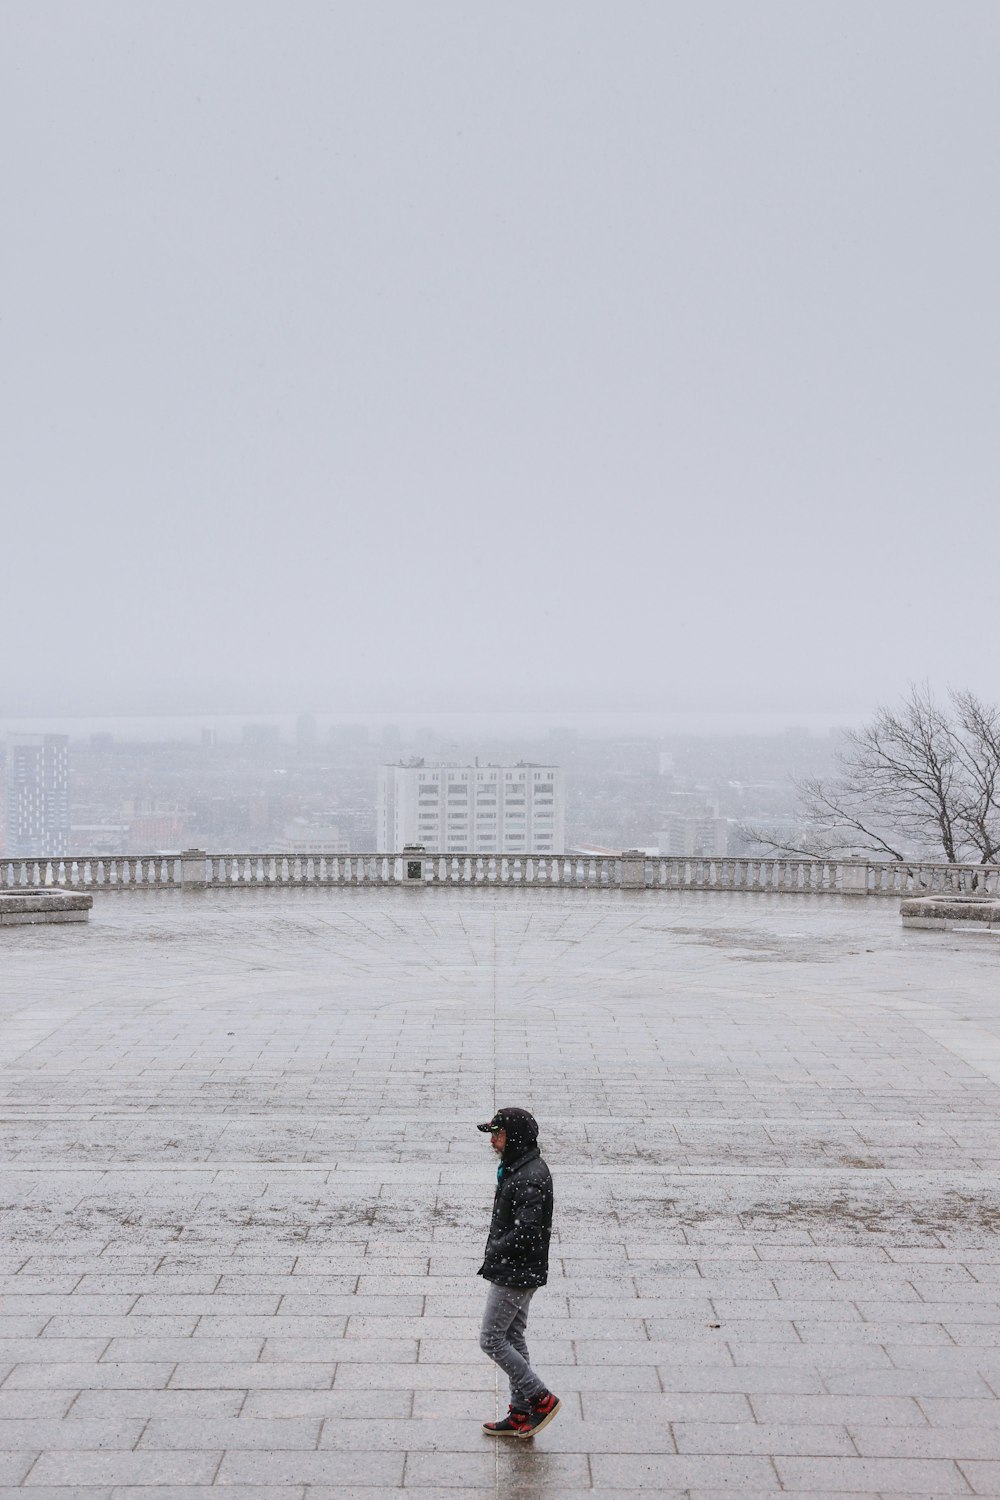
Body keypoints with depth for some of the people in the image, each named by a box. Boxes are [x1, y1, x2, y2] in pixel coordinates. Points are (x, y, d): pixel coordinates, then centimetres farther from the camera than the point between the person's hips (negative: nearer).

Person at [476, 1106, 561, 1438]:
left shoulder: (529, 1179, -24)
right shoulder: (516, 1168, 9)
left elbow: (526, 1232, -28)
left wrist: (495, 1250, -13)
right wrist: (496, 1252, 7)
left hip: (515, 1274, -10)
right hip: (518, 1272, 10)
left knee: (491, 1339, -3)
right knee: (512, 1339, 15)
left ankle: (541, 1399, 5)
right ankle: (520, 1414, 23)